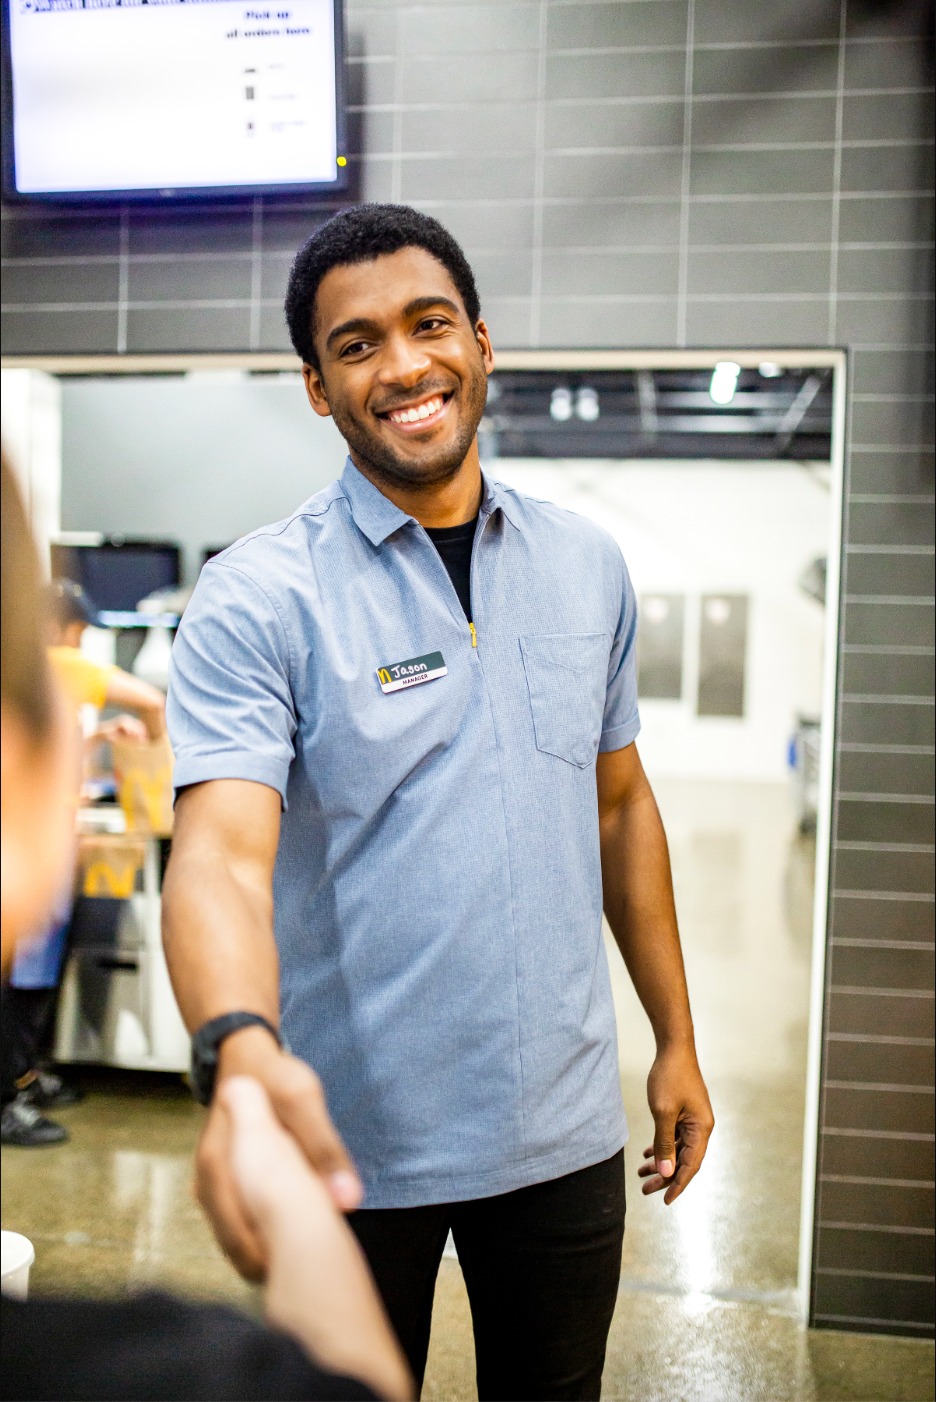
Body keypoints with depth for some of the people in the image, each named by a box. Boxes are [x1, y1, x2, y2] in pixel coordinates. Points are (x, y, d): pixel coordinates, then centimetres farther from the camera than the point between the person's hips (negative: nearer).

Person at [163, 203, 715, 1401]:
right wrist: (242, 1052, -45)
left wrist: (676, 1040, 9)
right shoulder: (256, 597, -13)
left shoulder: (587, 567, 2)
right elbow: (220, 851, -25)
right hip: (350, 1138, -3)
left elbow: (620, 807, 10)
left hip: (566, 1125, 4)